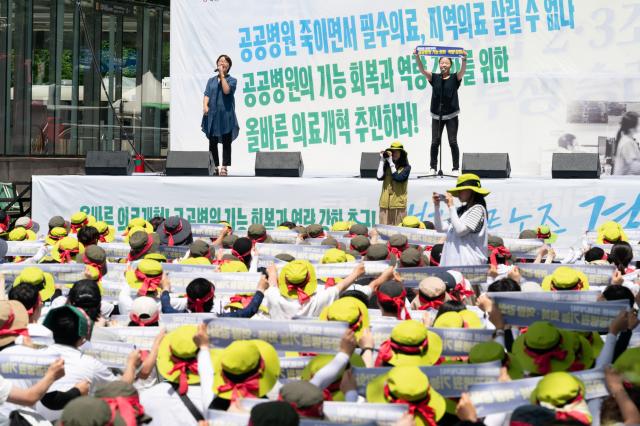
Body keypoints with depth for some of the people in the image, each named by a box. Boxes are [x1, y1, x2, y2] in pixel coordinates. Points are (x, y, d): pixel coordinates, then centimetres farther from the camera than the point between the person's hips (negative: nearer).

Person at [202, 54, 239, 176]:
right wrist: (205, 105, -14)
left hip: (226, 115, -2)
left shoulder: (232, 80, 7)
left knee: (226, 142, -2)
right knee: (212, 142, 3)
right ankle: (215, 167, 9)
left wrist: (222, 75, -7)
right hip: (212, 115, 2)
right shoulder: (211, 81, 15)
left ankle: (224, 168, 0)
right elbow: (207, 95, 5)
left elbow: (226, 90, -13)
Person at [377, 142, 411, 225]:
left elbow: (398, 178, -13)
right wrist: (382, 160, -2)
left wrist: (391, 163, -9)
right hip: (385, 203, 3)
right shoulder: (386, 165, 9)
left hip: (398, 203, -3)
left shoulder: (406, 167, 1)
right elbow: (379, 177, -4)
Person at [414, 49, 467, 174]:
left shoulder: (455, 78, 2)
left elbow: (463, 71, -16)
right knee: (435, 142, 0)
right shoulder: (434, 78, 6)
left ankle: (456, 168, 2)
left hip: (451, 115, -1)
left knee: (453, 142, -2)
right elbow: (422, 70, -5)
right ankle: (433, 167, 7)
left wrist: (464, 59, -35)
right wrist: (417, 57, -20)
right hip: (436, 115, 2)